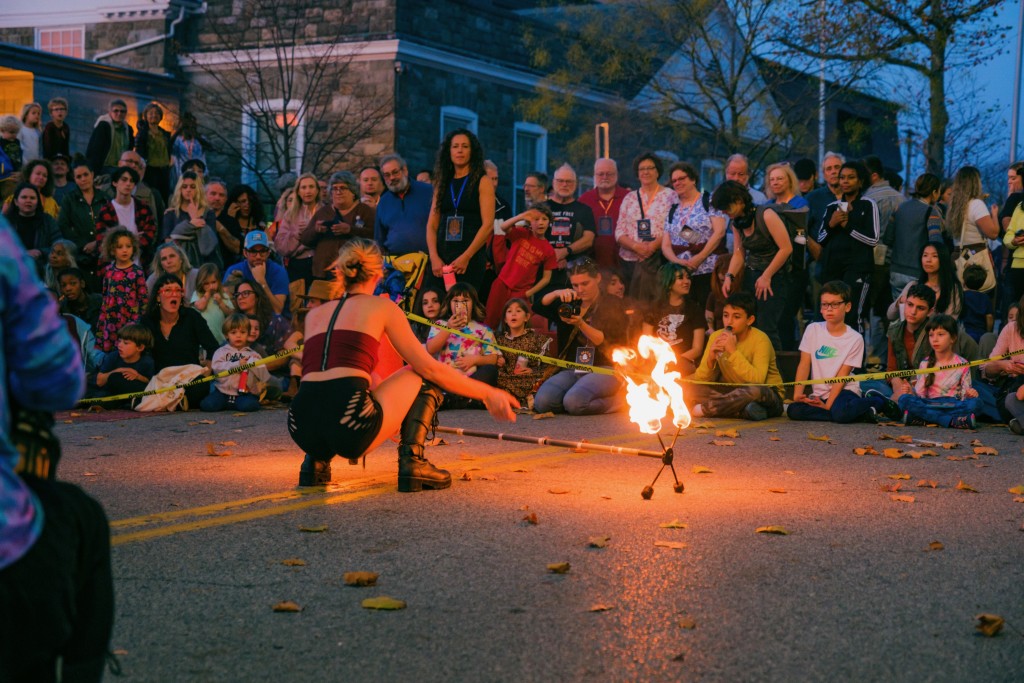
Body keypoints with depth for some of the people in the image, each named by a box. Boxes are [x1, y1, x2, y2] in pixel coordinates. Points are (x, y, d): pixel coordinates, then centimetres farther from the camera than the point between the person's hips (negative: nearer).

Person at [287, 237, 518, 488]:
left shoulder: (314, 314, 24)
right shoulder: (381, 307, 12)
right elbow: (429, 367, 10)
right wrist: (487, 393, 20)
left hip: (302, 429, 5)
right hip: (352, 430, -5)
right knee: (423, 377, 20)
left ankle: (316, 461, 17)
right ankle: (411, 461, 3)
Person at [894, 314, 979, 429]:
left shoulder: (962, 365, 8)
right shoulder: (925, 364, 11)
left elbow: (965, 396, 6)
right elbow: (919, 394, 6)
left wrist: (970, 393, -17)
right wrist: (910, 391, -15)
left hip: (954, 405, -1)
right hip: (929, 404, 1)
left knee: (974, 402, -33)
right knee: (904, 399, -29)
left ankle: (924, 418, -37)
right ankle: (953, 421, -33)